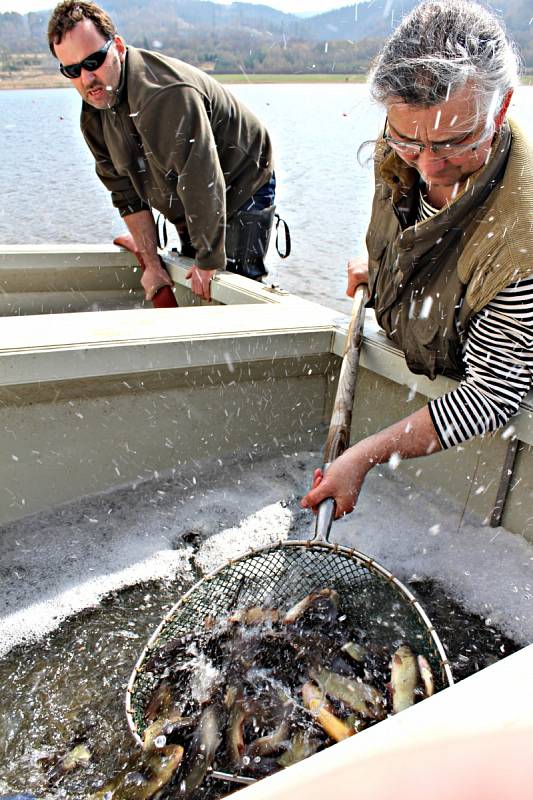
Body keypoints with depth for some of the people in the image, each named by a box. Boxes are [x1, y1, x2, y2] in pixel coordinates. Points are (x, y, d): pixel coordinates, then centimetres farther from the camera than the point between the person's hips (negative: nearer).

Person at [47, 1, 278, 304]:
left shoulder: (168, 94, -36)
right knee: (190, 289, 16)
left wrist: (209, 264, -28)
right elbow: (127, 193, -2)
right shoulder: (93, 113, -6)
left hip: (243, 190, -8)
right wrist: (151, 262, -5)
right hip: (190, 208, 8)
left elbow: (203, 184, -36)